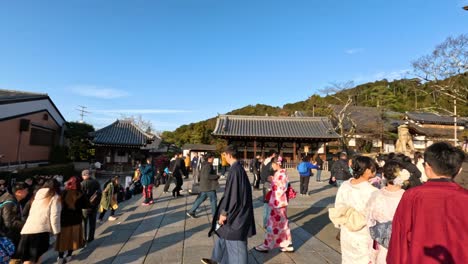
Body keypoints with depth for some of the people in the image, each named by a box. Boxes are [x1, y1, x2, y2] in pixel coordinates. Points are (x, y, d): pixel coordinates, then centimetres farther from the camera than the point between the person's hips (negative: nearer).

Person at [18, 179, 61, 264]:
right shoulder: (54, 197, 2)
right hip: (40, 230, -6)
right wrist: (56, 231, 5)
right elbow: (54, 216, -6)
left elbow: (31, 213, 22)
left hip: (27, 229, 6)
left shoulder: (38, 196, 20)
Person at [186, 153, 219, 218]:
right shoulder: (208, 166, -18)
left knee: (200, 199, 16)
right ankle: (215, 215, 11)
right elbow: (207, 176, -29)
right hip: (209, 186, -10)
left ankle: (191, 212, 19)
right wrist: (216, 176, -19)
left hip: (204, 186, 10)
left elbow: (201, 175, 21)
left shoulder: (204, 165, 13)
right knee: (213, 200, 2)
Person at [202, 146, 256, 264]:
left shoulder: (234, 170, -23)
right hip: (238, 208, 10)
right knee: (224, 233, 22)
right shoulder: (239, 168, 7)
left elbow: (231, 193, -25)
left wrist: (224, 212, -18)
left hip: (235, 211, -10)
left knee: (234, 239, 6)